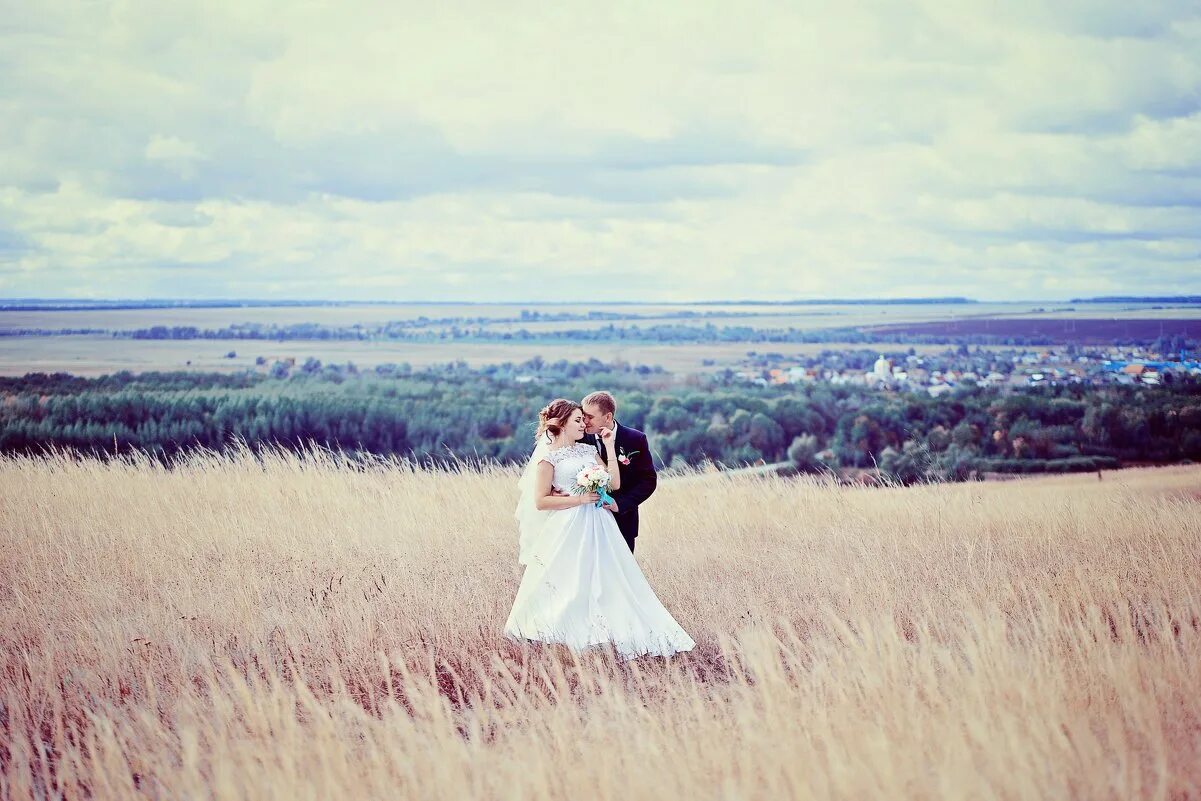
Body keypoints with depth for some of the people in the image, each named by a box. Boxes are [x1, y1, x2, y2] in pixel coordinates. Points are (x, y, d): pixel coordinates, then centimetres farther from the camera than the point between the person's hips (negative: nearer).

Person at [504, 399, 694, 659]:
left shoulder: (588, 450, 13)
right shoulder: (548, 456, -5)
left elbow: (614, 483, 4)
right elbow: (540, 501, -11)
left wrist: (609, 447, 2)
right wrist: (580, 499, -13)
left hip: (598, 527, 6)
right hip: (568, 530, -6)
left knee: (609, 583, 5)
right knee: (570, 586, -2)